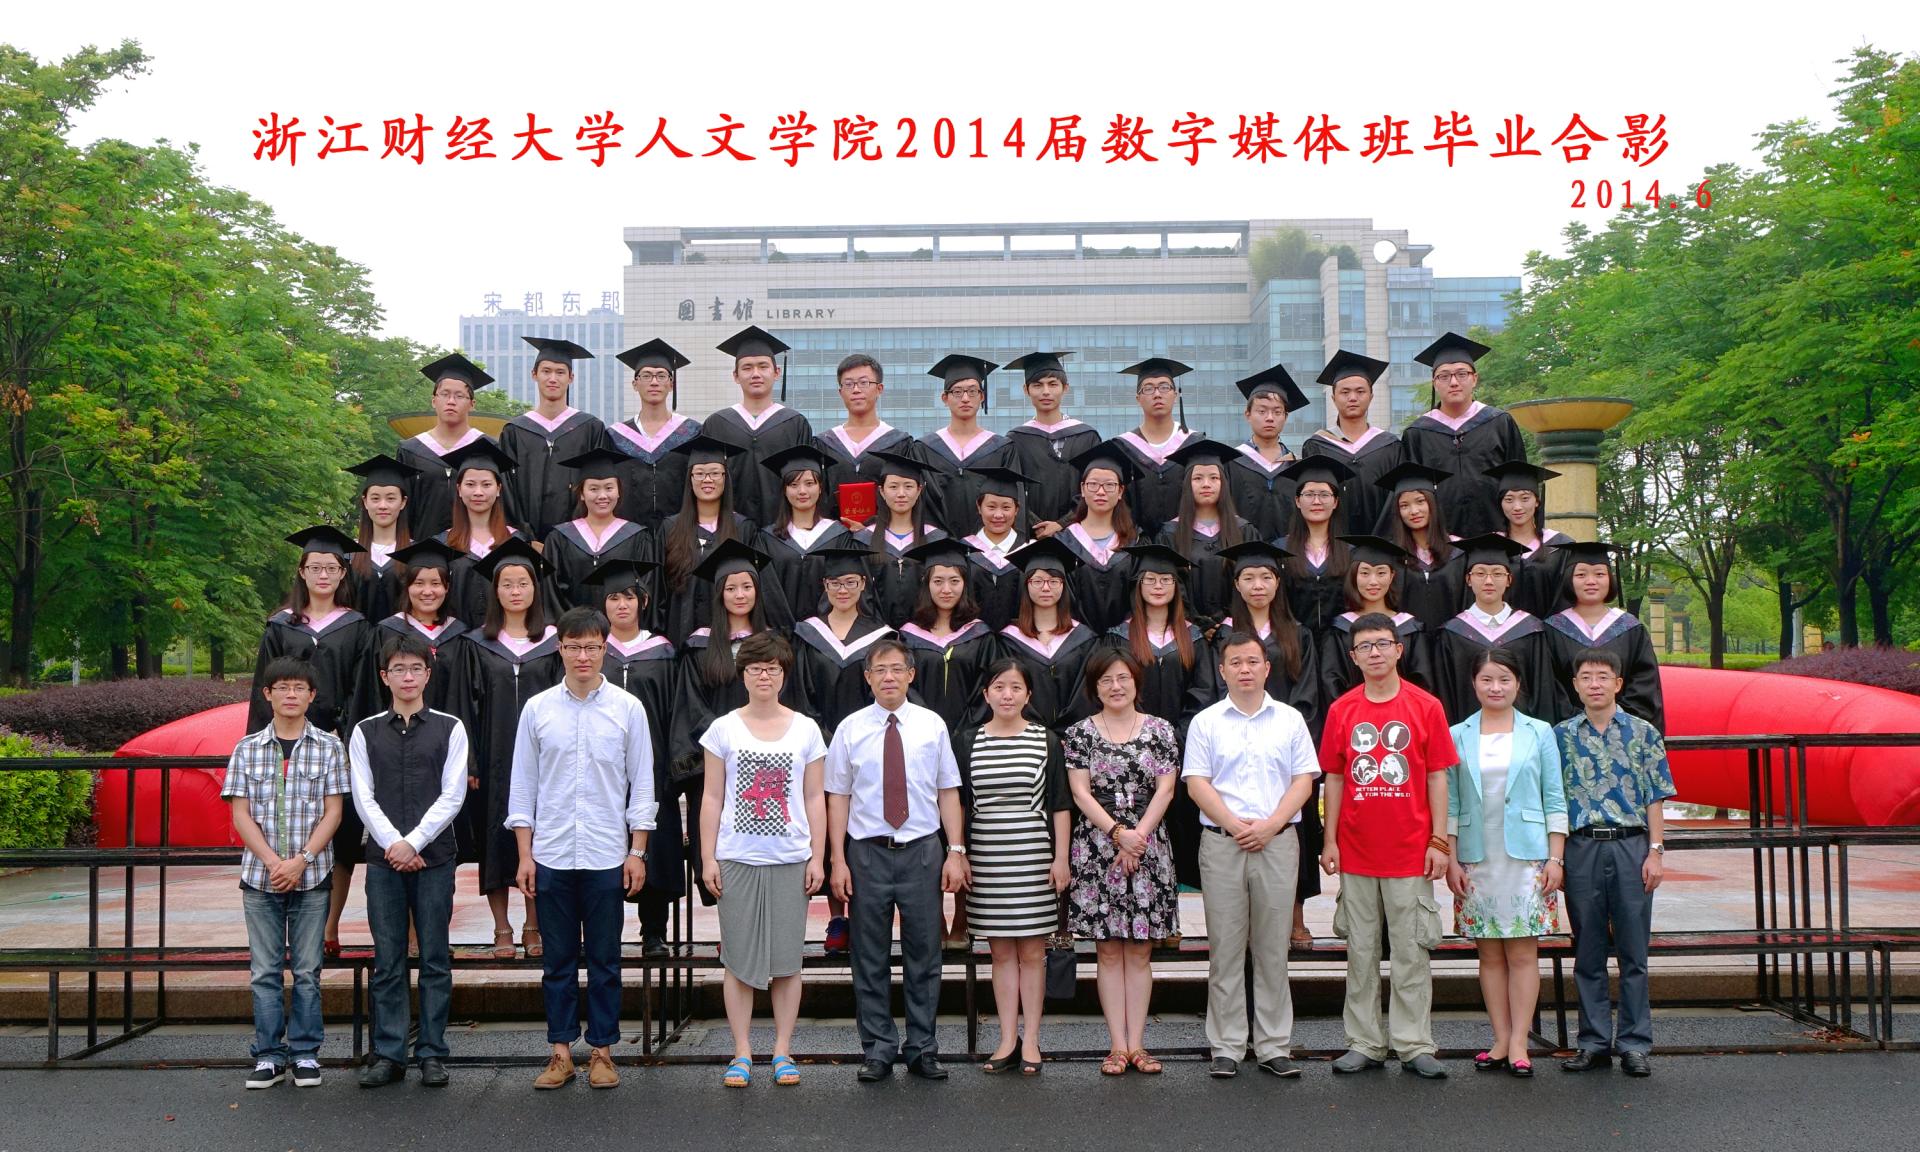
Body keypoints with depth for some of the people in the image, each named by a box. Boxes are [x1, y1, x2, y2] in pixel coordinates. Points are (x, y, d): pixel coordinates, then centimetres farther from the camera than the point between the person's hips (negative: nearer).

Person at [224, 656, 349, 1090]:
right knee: (264, 970, 6)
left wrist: (301, 860, -12)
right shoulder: (248, 748, 5)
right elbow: (241, 813, 1)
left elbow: (333, 811, -1)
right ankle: (268, 1055, 15)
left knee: (307, 970, 4)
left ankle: (305, 1053, 14)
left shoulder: (328, 746, 2)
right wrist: (272, 861, -11)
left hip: (311, 876, -1)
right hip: (259, 876, 1)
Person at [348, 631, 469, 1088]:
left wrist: (413, 842, -11)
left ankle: (431, 1053, 10)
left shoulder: (449, 729, 4)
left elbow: (452, 795, -2)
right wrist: (394, 845, -9)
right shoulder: (366, 732, 8)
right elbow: (364, 798, 2)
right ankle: (388, 1055, 12)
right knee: (388, 962, 5)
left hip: (434, 857, -1)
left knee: (435, 960, 3)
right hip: (383, 859, 1)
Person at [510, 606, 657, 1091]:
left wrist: (637, 851, -1)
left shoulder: (627, 708, 1)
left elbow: (642, 783, 3)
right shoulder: (537, 709, 3)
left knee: (604, 958, 6)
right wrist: (525, 854, 2)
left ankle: (601, 1050, 16)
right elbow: (523, 784, 7)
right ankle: (561, 1050, 18)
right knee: (558, 958, 8)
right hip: (551, 855, 1)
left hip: (607, 855, -1)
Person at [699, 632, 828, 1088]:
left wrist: (817, 858, 1)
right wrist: (708, 858, -1)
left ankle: (782, 1051, 14)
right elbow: (712, 798, 4)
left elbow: (815, 799, 6)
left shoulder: (806, 729, 5)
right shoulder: (723, 729, 4)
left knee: (787, 959, 4)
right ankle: (742, 1053, 13)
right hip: (737, 859, 0)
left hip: (790, 860, 0)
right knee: (739, 959, 3)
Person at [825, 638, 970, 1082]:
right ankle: (877, 1051, 17)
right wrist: (838, 861, -2)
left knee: (924, 954, 6)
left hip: (921, 850, 1)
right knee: (871, 958, 6)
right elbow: (838, 797, 2)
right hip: (868, 851, 0)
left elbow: (948, 792, 6)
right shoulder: (850, 729, 2)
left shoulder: (932, 725, 4)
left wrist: (956, 852, -1)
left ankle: (922, 1050, 18)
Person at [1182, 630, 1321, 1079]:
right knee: (1225, 949, 2)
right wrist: (1235, 825, -11)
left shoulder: (1290, 720, 9)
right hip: (1221, 844, -1)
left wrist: (1269, 825, -9)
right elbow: (1196, 784, 0)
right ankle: (1226, 1047, 8)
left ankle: (1274, 1046, 12)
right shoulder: (1205, 722, 6)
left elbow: (1303, 781, 4)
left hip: (1278, 843, 1)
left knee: (1273, 949, 5)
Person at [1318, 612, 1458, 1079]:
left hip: (1410, 852, -2)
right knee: (1360, 952, 8)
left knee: (1412, 952, 3)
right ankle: (1364, 1044, 16)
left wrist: (1439, 840, -4)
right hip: (1356, 852, 2)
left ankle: (1414, 1046, 11)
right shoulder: (1341, 710, 4)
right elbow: (1333, 779, 8)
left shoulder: (1425, 706, 0)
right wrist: (1330, 840, 3)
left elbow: (1437, 778, 1)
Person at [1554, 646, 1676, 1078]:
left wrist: (1655, 851, -4)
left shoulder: (1642, 733, 4)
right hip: (1581, 848, 1)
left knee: (1633, 952, 3)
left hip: (1631, 847, -1)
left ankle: (1635, 1043, 12)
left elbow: (1655, 798, 3)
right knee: (1588, 952, 7)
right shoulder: (1561, 735, 7)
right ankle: (1595, 1042, 15)